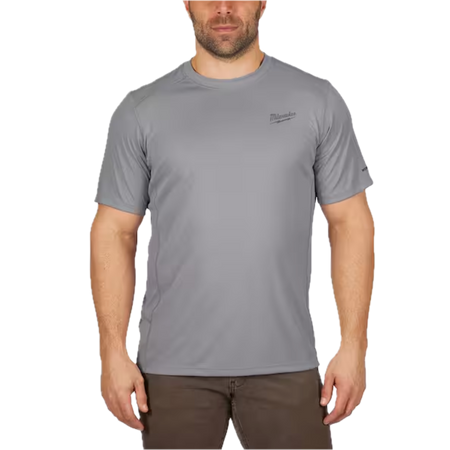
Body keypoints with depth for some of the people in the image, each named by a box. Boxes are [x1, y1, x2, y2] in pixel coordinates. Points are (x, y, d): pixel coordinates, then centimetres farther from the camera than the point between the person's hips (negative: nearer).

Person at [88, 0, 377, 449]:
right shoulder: (140, 110, 1)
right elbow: (114, 232, 2)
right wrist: (113, 353, -4)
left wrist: (353, 345, -3)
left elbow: (349, 223, 2)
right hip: (173, 368, 0)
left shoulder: (317, 100, 1)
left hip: (285, 364, 0)